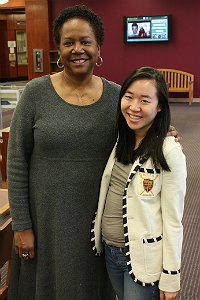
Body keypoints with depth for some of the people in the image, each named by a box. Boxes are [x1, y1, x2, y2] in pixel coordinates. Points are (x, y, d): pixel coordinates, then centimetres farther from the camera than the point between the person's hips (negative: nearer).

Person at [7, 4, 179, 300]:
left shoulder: (116, 95, -3)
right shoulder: (36, 92, -9)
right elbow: (16, 162, -6)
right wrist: (21, 226, -6)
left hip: (98, 218, 2)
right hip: (48, 217, -1)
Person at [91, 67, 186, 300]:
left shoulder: (169, 153, -17)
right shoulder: (120, 141, 2)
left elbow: (173, 220, -15)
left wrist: (170, 277, -12)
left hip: (144, 259, -6)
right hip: (110, 251, 6)